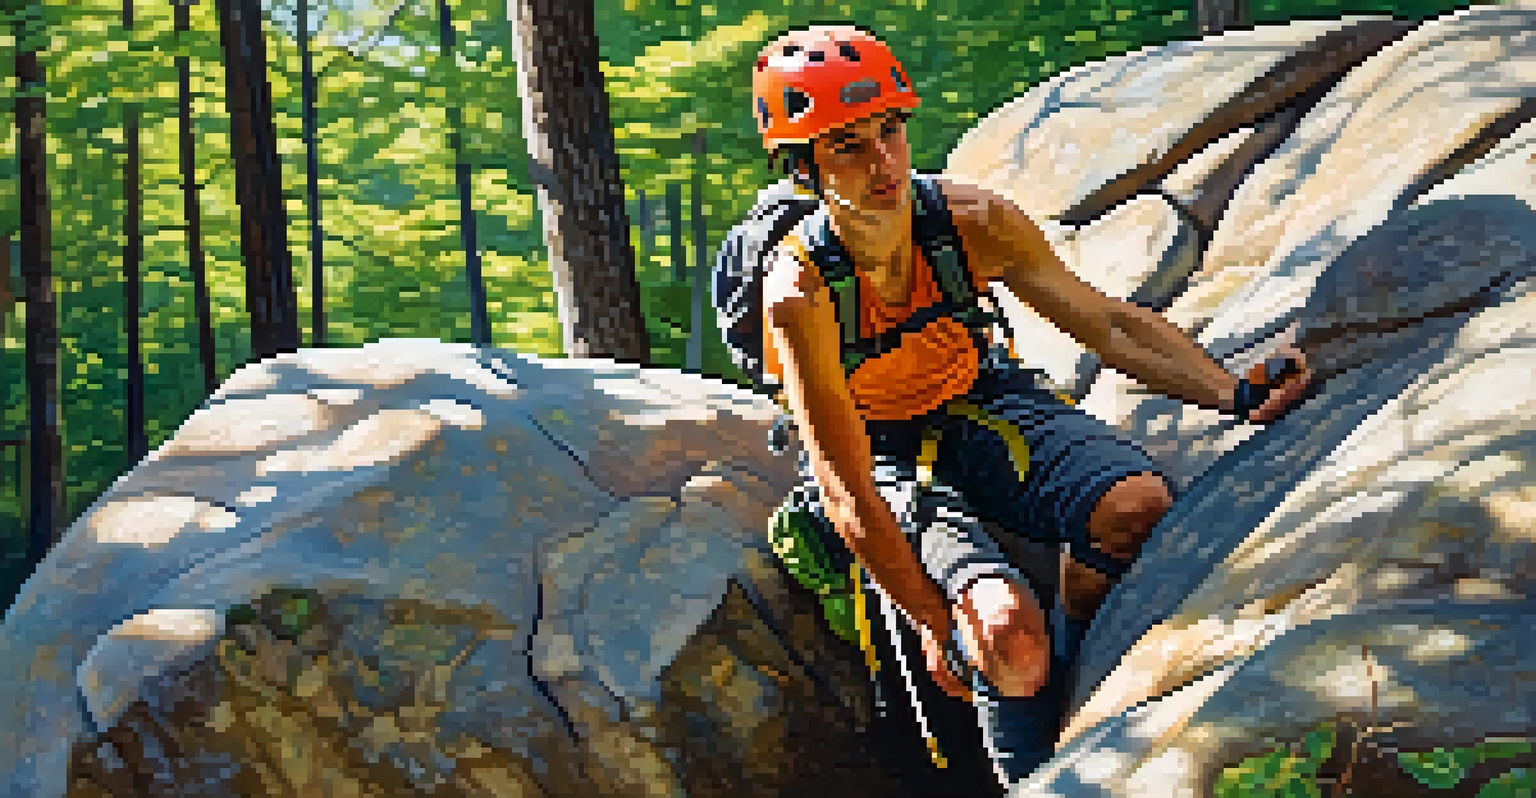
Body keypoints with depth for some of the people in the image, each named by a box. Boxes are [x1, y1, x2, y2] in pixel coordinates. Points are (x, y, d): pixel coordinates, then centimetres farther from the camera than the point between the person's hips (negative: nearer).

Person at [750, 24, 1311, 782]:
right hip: (887, 456, -4)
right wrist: (933, 623, -24)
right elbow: (850, 498, -25)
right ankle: (1031, 768, 5)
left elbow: (1108, 323, -8)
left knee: (1139, 506, -26)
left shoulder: (973, 221, -19)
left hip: (985, 403, 4)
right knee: (1009, 637, -29)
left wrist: (1238, 396, -21)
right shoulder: (799, 293, -29)